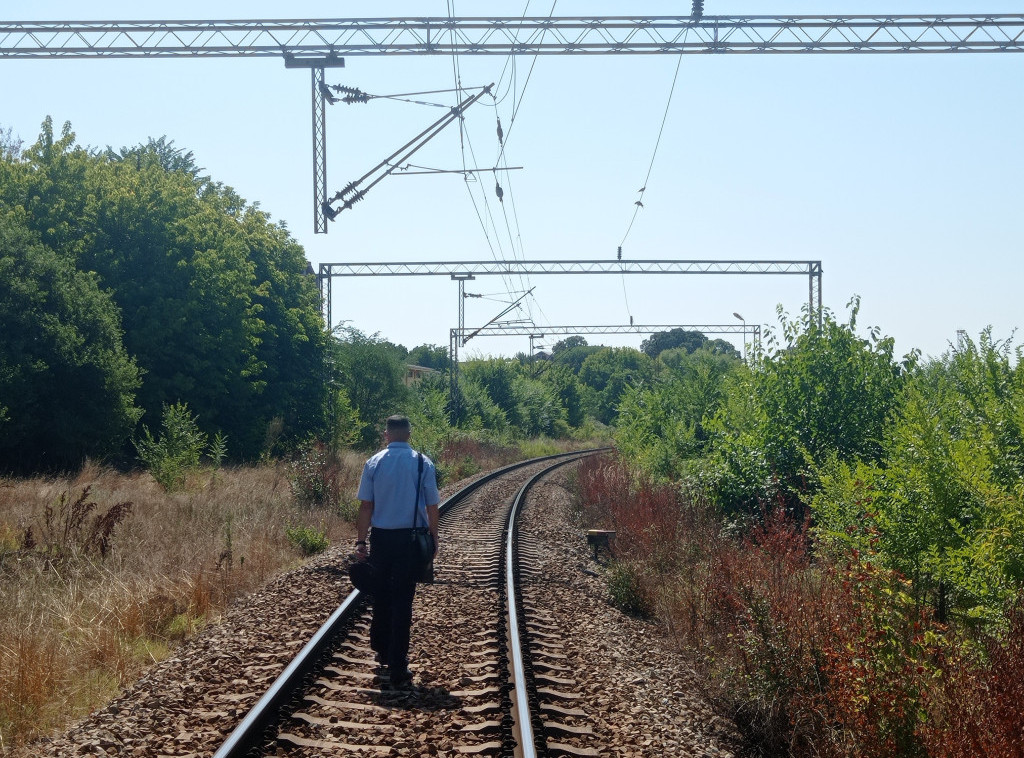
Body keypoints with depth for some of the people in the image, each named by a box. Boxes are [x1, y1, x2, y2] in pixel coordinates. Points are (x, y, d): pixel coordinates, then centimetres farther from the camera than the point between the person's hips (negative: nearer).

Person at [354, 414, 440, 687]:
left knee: (381, 595, 18)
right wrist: (434, 539, 9)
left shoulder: (374, 463, -2)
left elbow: (365, 506, -4)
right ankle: (397, 668, 0)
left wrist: (360, 542, 1)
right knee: (403, 600, 1)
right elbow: (432, 506, -2)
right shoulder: (423, 463, -4)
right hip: (411, 538, -1)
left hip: (381, 537, 1)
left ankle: (382, 650, 32)